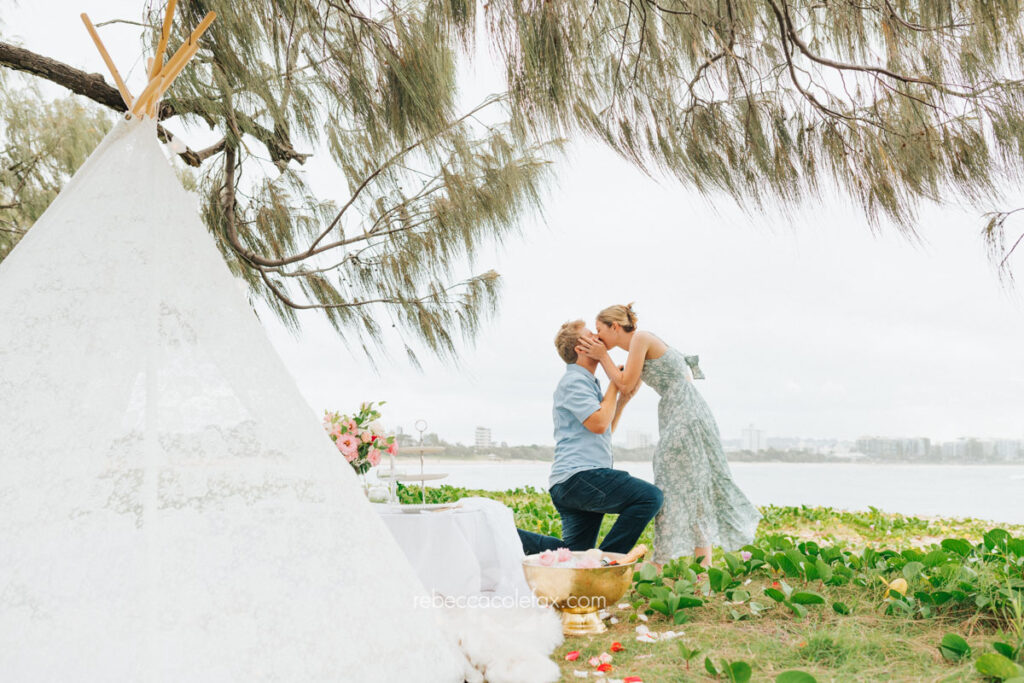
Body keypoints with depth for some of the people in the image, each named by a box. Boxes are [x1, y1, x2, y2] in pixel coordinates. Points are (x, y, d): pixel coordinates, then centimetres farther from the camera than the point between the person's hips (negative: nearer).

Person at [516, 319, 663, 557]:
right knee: (650, 497, -19)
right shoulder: (574, 381, -5)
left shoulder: (587, 383, 27)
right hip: (579, 476, -11)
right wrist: (615, 385, -3)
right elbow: (598, 423, -17)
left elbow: (606, 430, 31)